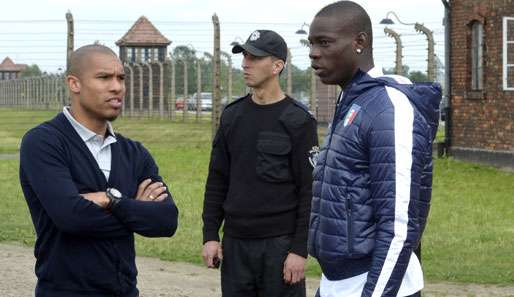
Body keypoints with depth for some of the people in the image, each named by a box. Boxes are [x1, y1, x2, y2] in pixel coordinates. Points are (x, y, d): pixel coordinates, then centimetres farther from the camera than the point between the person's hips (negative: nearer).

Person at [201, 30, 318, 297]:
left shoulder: (298, 121, -6)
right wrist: (210, 235, 5)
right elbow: (217, 181, 12)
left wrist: (300, 249, -13)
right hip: (235, 244, 5)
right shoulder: (232, 115, 9)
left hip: (279, 244, -5)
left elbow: (309, 191, -9)